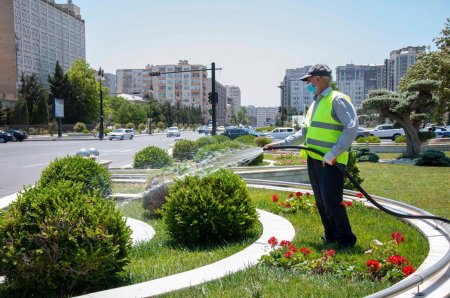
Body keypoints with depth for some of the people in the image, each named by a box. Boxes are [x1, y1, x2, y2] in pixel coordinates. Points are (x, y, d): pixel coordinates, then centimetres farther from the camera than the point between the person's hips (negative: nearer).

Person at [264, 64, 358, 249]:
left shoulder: (337, 100, -8)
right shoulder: (315, 104, 20)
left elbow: (352, 126, -19)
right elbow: (304, 132, 26)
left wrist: (333, 153, -23)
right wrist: (280, 144, 22)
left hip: (330, 162, -9)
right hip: (313, 159, 9)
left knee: (331, 202, -10)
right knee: (321, 202, 12)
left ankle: (346, 239, 4)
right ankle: (331, 236, 24)